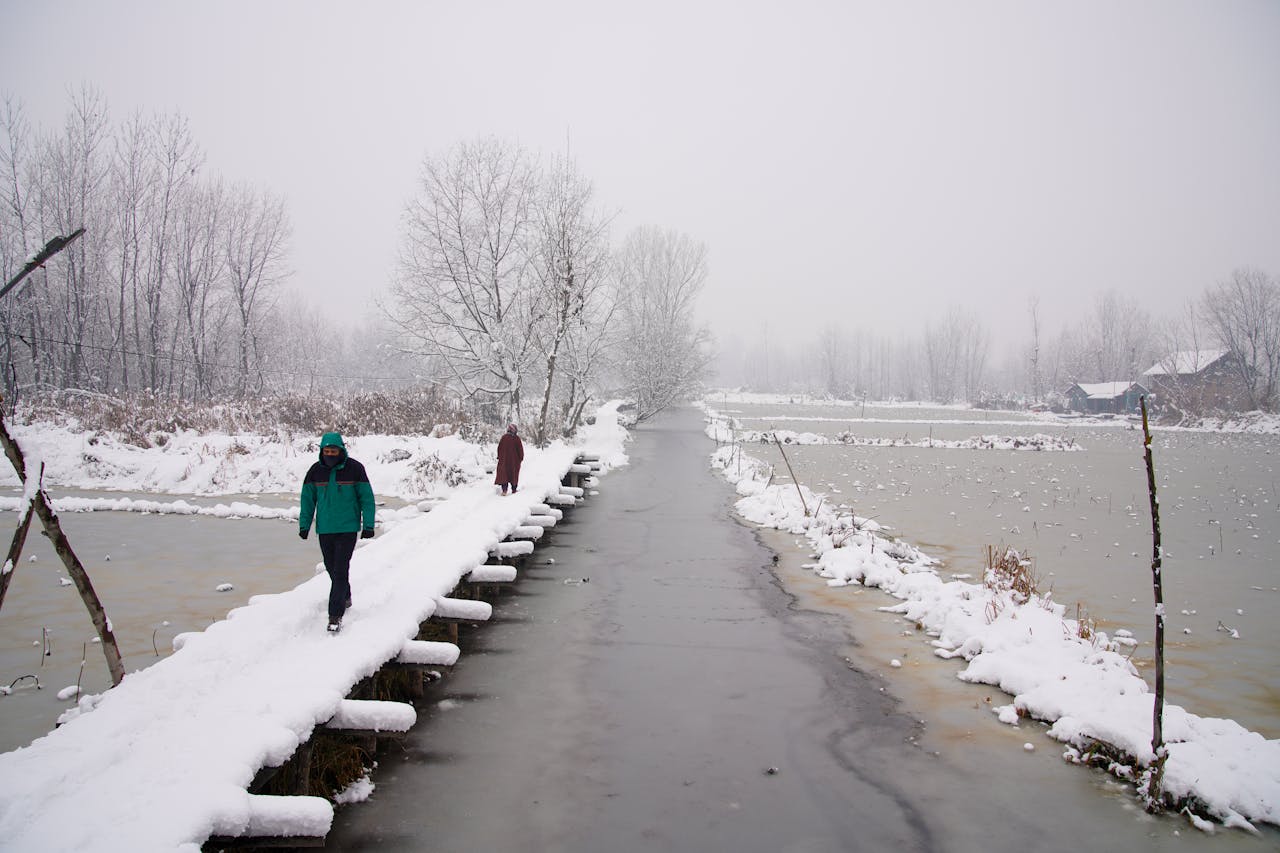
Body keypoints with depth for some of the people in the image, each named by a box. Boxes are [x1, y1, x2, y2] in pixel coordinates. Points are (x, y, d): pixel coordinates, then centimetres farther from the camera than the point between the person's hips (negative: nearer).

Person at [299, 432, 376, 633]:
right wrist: (304, 525, 4)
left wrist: (368, 525, -6)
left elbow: (366, 498, -3)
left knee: (340, 570, -10)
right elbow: (308, 499, 9)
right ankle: (345, 597, 38)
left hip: (348, 528, -4)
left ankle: (335, 616, -8)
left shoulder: (354, 469, -7)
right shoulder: (315, 471, 1)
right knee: (331, 568, 14)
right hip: (324, 529, 4)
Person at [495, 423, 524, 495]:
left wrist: (499, 457, 11)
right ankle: (514, 490, 16)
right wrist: (521, 458, 4)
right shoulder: (516, 438, -10)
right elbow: (520, 448, -7)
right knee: (514, 474, 12)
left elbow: (499, 447, 1)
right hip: (514, 460, -1)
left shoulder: (504, 437, -5)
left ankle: (504, 489, -12)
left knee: (503, 474, 3)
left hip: (504, 459, 1)